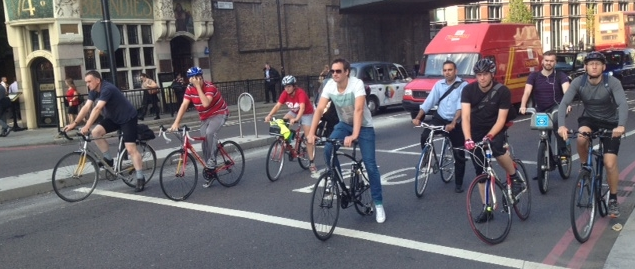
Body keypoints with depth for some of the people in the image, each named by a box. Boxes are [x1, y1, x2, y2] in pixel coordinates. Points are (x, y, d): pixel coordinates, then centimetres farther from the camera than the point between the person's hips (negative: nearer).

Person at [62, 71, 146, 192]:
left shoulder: (107, 89, -28)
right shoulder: (93, 91, -1)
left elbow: (97, 109, -35)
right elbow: (86, 107, -5)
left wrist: (87, 126, -41)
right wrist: (74, 123, -14)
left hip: (128, 118, -8)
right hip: (113, 118, 8)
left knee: (130, 149, -12)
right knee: (95, 132, -14)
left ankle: (140, 179, -6)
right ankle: (108, 159, 3)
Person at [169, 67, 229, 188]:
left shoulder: (210, 87, -25)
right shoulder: (190, 89, -10)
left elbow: (205, 103, -40)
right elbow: (184, 105, -16)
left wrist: (198, 86, -38)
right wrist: (176, 122, -25)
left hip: (219, 114, -6)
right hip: (205, 117, 6)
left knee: (209, 133, -32)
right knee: (205, 142, 2)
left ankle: (212, 163, -19)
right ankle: (210, 173, 16)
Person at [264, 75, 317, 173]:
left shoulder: (300, 93, -33)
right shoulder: (285, 93, -18)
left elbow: (302, 108, -46)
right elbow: (277, 105, -26)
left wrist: (296, 119, -63)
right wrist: (269, 115, -42)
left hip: (306, 114, -5)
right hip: (294, 112, 5)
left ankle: (311, 163, -3)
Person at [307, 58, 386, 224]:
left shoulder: (357, 84, -29)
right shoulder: (329, 86, -15)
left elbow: (359, 110, -38)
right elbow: (319, 109, -20)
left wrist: (354, 135, -49)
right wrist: (311, 132, -32)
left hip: (364, 126, -4)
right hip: (344, 124, 4)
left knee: (370, 165, -9)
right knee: (328, 150, -21)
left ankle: (378, 203, 5)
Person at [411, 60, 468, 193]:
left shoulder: (463, 85, -10)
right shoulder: (439, 84, 2)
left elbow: (461, 107, -21)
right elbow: (428, 102, -3)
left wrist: (453, 123, -34)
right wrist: (418, 117, -16)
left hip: (456, 123, -2)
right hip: (440, 118, 3)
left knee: (459, 155, 3)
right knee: (425, 136, -25)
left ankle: (458, 183, 17)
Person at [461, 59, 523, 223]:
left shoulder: (502, 91, -16)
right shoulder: (468, 90, -13)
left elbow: (501, 119, -18)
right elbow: (465, 116, -23)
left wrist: (489, 136, -34)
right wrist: (468, 138, -38)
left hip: (495, 130, -2)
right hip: (476, 132, 2)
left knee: (496, 147, -36)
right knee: (480, 172, 3)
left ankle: (514, 177, -10)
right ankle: (487, 208, 14)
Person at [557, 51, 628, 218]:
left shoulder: (612, 82, -22)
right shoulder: (578, 82, -17)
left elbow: (623, 104, -34)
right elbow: (564, 103, -25)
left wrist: (621, 125, -53)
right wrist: (561, 125, -42)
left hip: (610, 123, -1)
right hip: (589, 119, 1)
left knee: (610, 163, -10)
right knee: (581, 137, -35)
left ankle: (613, 199, 11)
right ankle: (585, 167, -6)